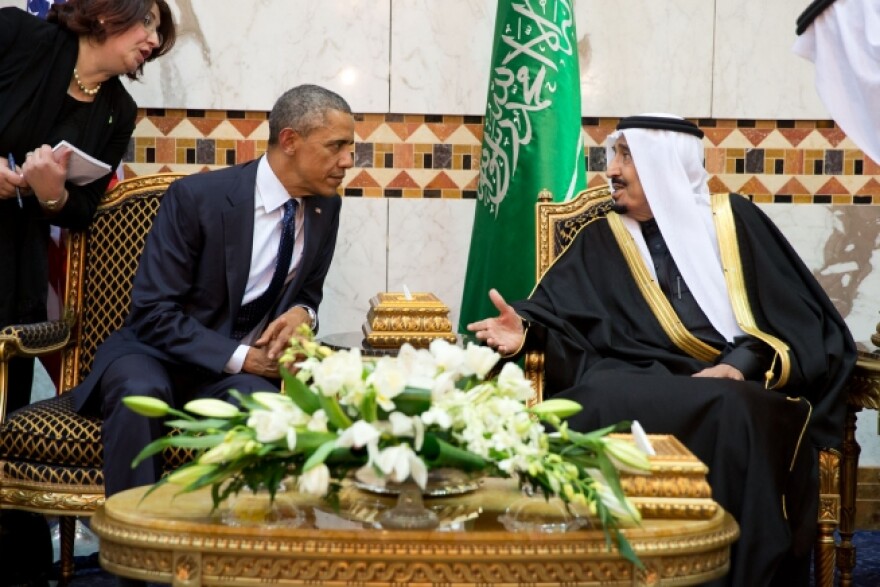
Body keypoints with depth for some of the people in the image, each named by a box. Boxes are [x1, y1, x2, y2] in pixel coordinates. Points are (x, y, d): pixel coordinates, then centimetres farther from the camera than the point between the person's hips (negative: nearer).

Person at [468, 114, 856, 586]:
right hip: (638, 385, 0)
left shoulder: (734, 219, 15)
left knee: (737, 415, -36)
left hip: (740, 385, 0)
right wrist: (525, 329, -15)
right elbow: (555, 311, 7)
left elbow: (799, 314, 8)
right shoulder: (601, 240, 19)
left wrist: (741, 365, -8)